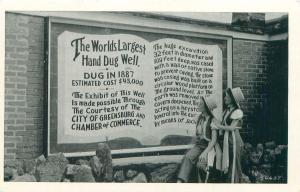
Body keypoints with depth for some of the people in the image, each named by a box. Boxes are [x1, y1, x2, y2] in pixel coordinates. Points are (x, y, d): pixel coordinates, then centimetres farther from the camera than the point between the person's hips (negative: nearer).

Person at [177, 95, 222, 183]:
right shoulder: (200, 117, 9)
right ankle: (180, 181, -40)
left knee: (200, 164, -31)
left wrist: (205, 152, -25)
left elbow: (214, 140, -16)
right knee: (187, 157, -25)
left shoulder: (213, 120, -11)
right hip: (198, 145, 5)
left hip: (210, 147, -5)